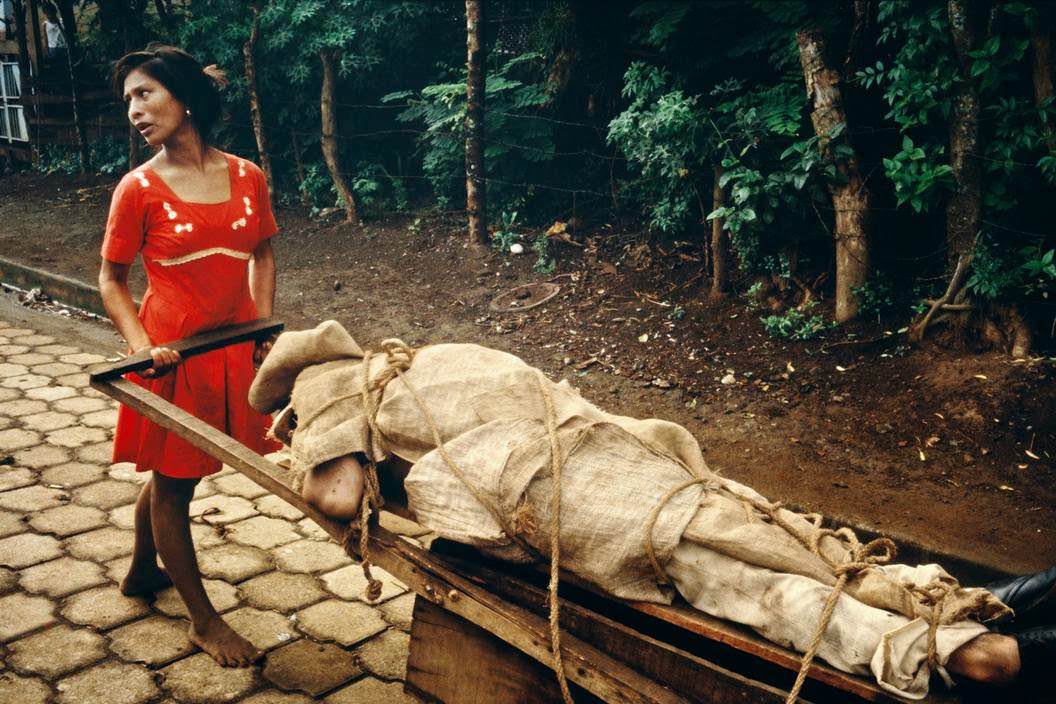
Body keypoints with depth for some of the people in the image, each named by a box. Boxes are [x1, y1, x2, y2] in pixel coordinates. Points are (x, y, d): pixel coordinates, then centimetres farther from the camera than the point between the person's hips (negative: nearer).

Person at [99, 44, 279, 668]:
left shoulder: (247, 177, -1)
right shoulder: (140, 188, -9)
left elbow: (262, 254, 13)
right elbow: (112, 279, -1)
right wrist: (141, 345, -15)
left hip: (235, 351, 4)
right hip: (173, 353, -3)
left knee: (172, 474, 21)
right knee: (172, 483, 8)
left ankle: (143, 571, 47)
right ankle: (205, 620, 24)